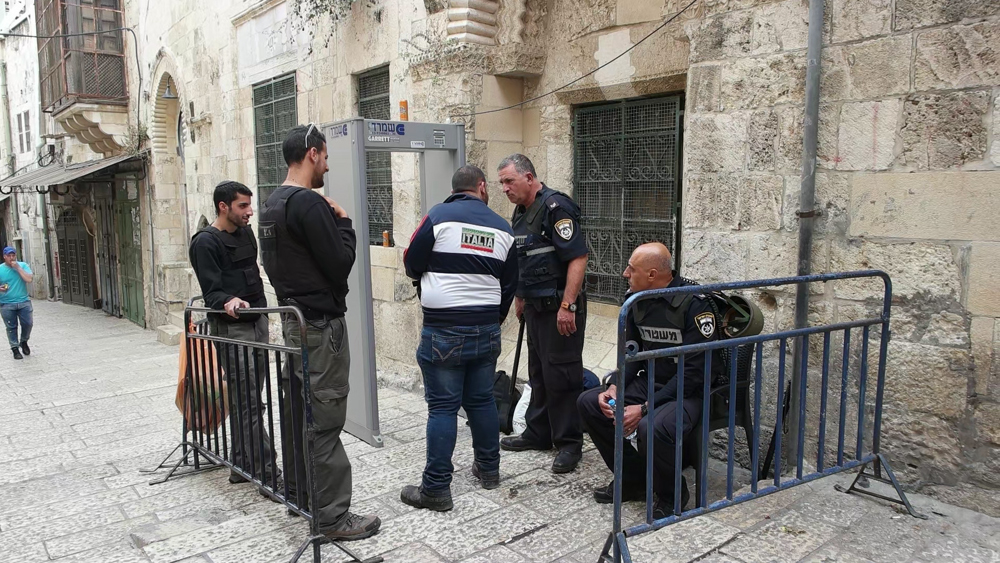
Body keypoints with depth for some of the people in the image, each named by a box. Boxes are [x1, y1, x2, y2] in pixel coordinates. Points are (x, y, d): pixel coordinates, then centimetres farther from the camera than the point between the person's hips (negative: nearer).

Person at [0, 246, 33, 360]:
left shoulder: (23, 265, 1)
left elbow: (29, 279, -12)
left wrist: (18, 268, -14)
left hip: (24, 302, 1)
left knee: (28, 323, 1)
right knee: (11, 327, 4)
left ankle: (24, 341, 27)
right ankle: (15, 349, 15)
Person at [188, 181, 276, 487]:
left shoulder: (245, 232, 13)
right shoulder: (205, 242, -10)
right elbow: (211, 290, -16)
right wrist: (227, 302, -36)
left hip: (258, 323, 8)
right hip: (232, 328, -8)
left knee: (250, 399, 10)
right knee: (247, 402, -8)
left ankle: (243, 467, 19)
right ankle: (266, 471, -6)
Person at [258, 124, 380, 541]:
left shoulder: (272, 205, 13)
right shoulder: (309, 203, -18)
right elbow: (340, 263, -18)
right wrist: (344, 222, -3)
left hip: (291, 316, 10)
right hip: (320, 322, -10)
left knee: (297, 409, 17)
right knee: (324, 420, -6)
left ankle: (297, 492, 30)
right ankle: (332, 515, 1)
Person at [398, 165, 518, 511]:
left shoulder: (438, 216, -6)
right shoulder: (502, 228, 7)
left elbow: (412, 265, 0)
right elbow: (509, 285, 11)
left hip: (443, 330, -4)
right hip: (487, 331, 4)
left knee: (442, 407, 0)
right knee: (482, 400, 17)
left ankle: (436, 489, 5)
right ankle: (489, 470, 30)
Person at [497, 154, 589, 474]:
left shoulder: (555, 207, -16)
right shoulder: (521, 213, 13)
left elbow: (578, 258, -22)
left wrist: (567, 306, -25)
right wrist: (520, 297, 25)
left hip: (560, 307, -9)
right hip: (535, 306, 9)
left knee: (561, 375, -2)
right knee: (538, 372, 17)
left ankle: (569, 443, 10)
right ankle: (538, 433, 30)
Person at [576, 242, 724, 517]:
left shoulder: (694, 303, -21)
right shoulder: (636, 300, 1)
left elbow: (695, 370, -23)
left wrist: (645, 408, -26)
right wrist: (615, 388, -10)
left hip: (691, 390, -8)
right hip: (651, 382, 8)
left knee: (652, 428, -36)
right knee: (588, 403, -4)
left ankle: (672, 497, -4)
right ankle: (633, 479, 11)